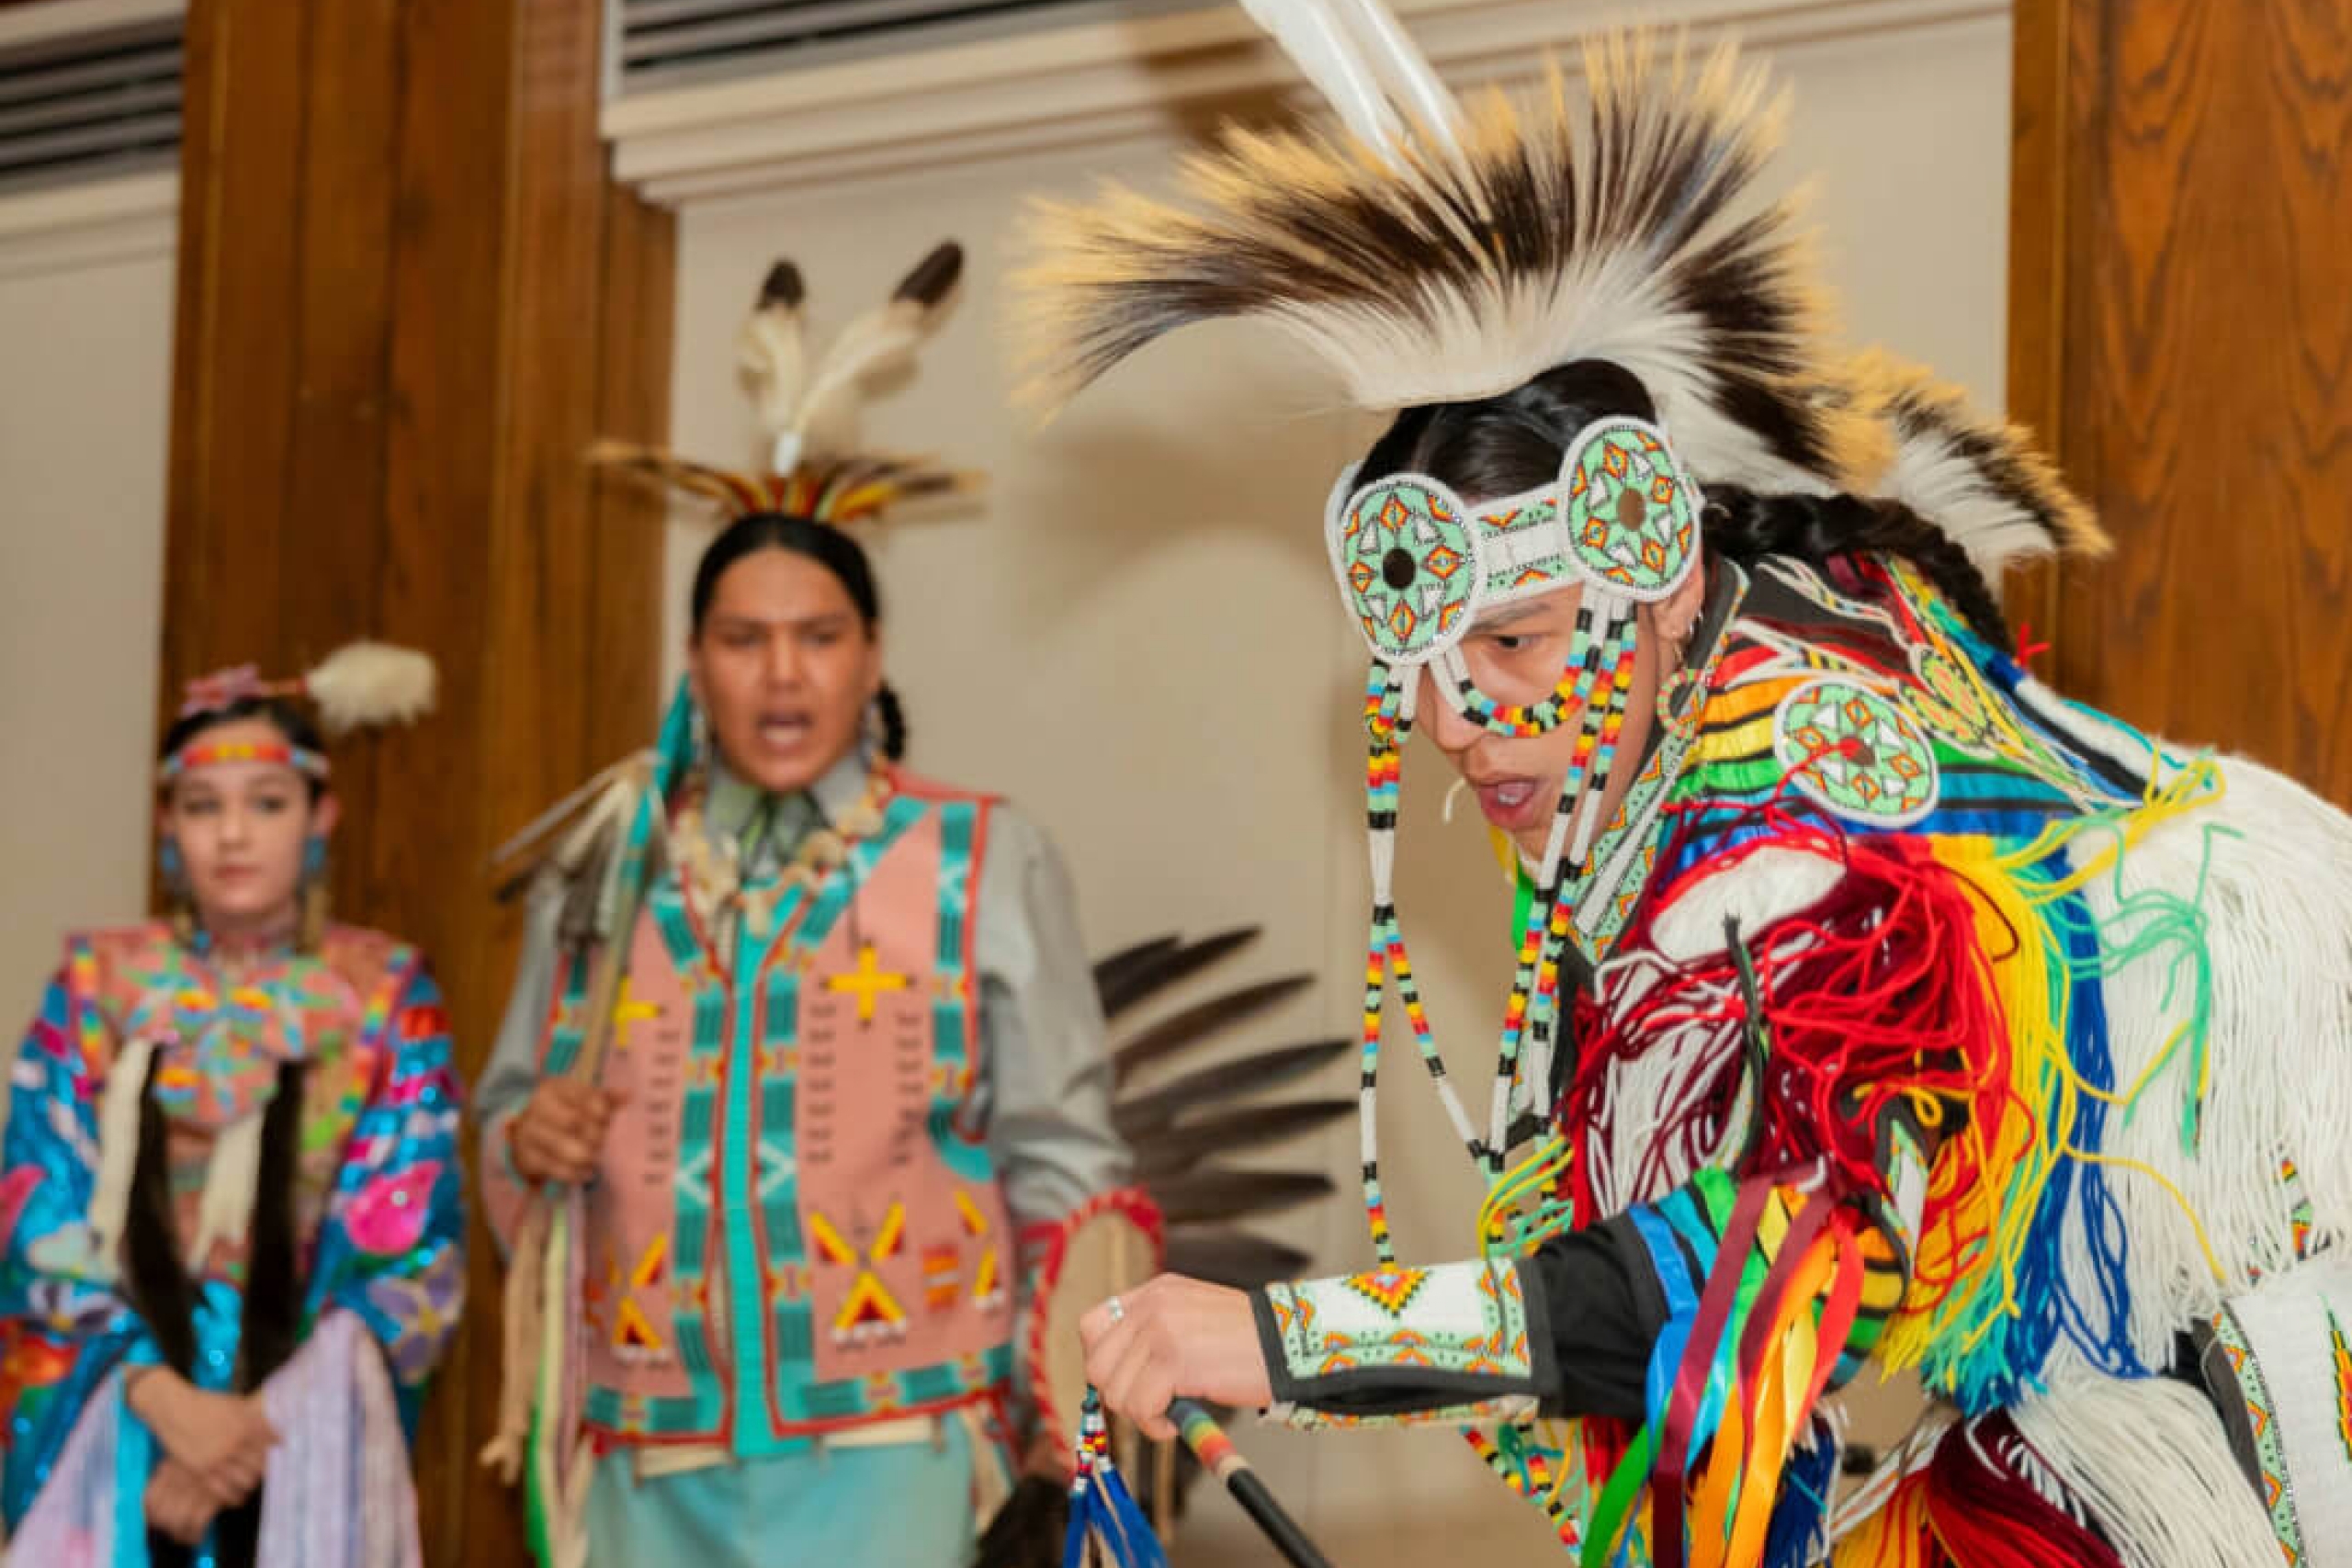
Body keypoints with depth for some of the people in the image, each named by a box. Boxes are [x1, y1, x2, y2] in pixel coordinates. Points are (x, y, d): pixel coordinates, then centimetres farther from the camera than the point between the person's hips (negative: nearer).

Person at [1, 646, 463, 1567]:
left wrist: (258, 1423, -13)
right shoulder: (99, 986, 4)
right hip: (112, 1417, 1)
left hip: (306, 1439, -1)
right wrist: (167, 1399, -15)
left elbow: (408, 1261, -3)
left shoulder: (387, 998, 0)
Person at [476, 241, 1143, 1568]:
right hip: (656, 1461, 3)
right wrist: (531, 1143, -1)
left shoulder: (989, 864, 4)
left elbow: (1060, 1159, 4)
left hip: (882, 1445, -3)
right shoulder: (604, 875, 12)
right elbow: (508, 1112, 22)